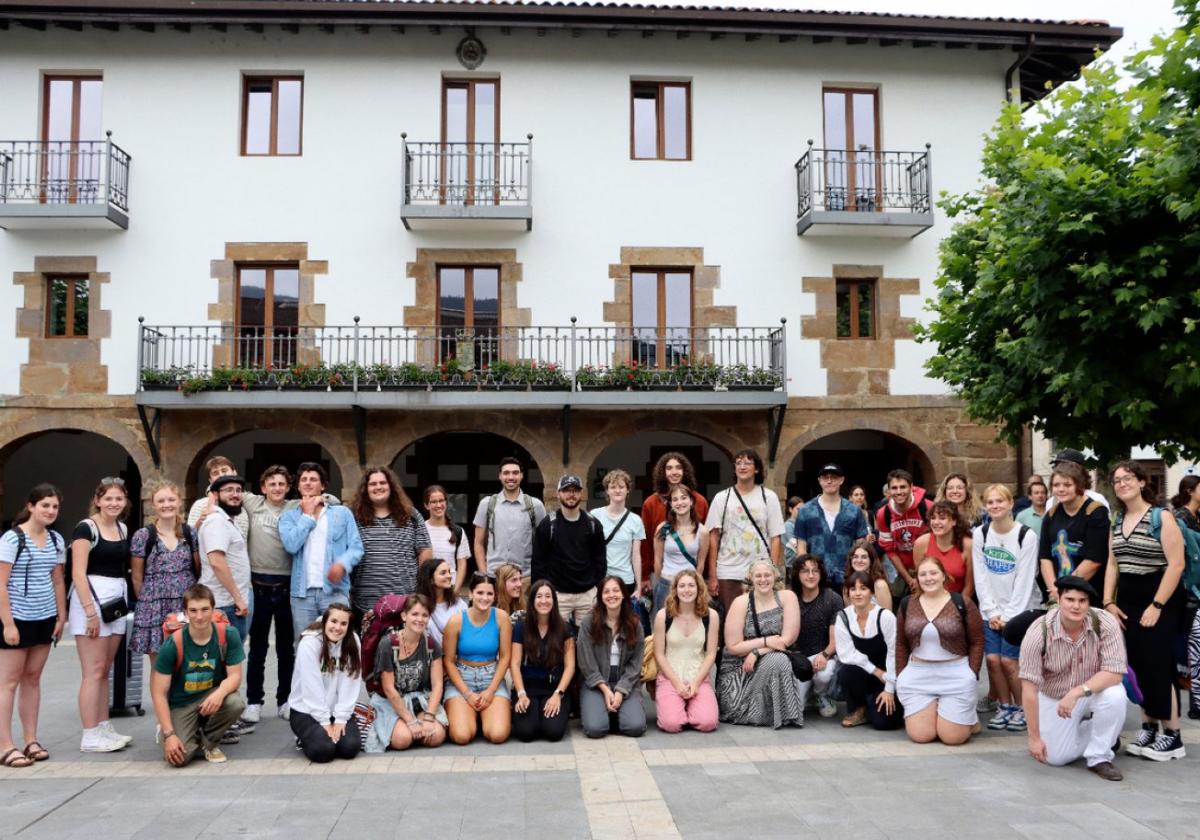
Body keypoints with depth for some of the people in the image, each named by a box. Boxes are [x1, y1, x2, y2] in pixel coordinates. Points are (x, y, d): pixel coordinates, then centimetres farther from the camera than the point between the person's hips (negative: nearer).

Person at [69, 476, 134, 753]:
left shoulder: (123, 529, 12)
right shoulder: (86, 528, -9)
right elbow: (78, 573, -15)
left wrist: (126, 601, 10)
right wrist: (90, 611, -19)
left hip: (117, 600, 7)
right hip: (91, 599, -7)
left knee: (105, 670, 13)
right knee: (93, 671, -5)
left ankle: (104, 728, 20)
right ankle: (90, 737, 1)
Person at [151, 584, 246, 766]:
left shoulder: (228, 634, -14)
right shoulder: (173, 644, -18)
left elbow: (234, 675, -11)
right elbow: (159, 693, -14)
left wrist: (220, 693, -35)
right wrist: (170, 734, -20)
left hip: (211, 696, 2)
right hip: (181, 705, -1)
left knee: (236, 703, -32)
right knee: (179, 758, -23)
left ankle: (209, 741, 0)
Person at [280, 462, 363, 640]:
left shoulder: (342, 513, 10)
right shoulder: (289, 516, 12)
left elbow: (356, 546, 2)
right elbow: (291, 545, -7)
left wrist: (343, 564, -18)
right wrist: (308, 515, 1)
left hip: (335, 590, -1)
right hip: (302, 593, 2)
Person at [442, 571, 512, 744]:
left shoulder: (501, 617, -6)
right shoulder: (456, 621, -10)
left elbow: (505, 656, -2)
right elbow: (448, 661, -5)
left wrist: (490, 691, -10)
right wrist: (467, 693, -12)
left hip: (493, 678, 1)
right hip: (461, 678, -1)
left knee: (498, 735, -20)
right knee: (462, 736, -22)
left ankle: (486, 714, 15)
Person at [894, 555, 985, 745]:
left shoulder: (963, 603, -6)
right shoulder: (907, 604, 3)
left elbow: (976, 642, -2)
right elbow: (901, 643, 10)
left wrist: (971, 674, -9)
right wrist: (900, 675, 4)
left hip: (955, 675, -3)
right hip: (917, 675, 3)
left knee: (953, 737, -3)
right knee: (920, 735, -3)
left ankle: (969, 718, 30)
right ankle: (934, 711, 29)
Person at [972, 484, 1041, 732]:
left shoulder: (1027, 535, -9)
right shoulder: (980, 534, 2)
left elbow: (1025, 580, -11)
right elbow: (980, 577, 1)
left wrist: (1009, 616, -12)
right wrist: (991, 612, -6)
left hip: (1020, 609, -3)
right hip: (991, 610, 3)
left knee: (1008, 661, -9)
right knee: (992, 659, -5)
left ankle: (1022, 709, 10)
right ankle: (1005, 706, 13)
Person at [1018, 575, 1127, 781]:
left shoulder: (1105, 623, -24)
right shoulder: (1039, 631, -26)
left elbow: (1114, 672, -26)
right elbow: (1029, 687, -22)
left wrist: (1077, 692, -39)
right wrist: (1034, 737, -20)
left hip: (1095, 690, 0)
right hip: (1054, 697, 0)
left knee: (1114, 695, -32)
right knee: (1056, 758, -8)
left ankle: (1099, 757, -9)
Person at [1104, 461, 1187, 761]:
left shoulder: (1162, 517, -9)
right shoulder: (1117, 521, 10)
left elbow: (1176, 564, -14)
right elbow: (1112, 564, 13)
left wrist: (1157, 606, -17)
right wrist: (1108, 602, 3)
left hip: (1159, 599, -6)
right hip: (1127, 600, 6)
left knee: (1157, 666, -6)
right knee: (1137, 666, 8)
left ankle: (1172, 737, 6)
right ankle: (1148, 729, 18)